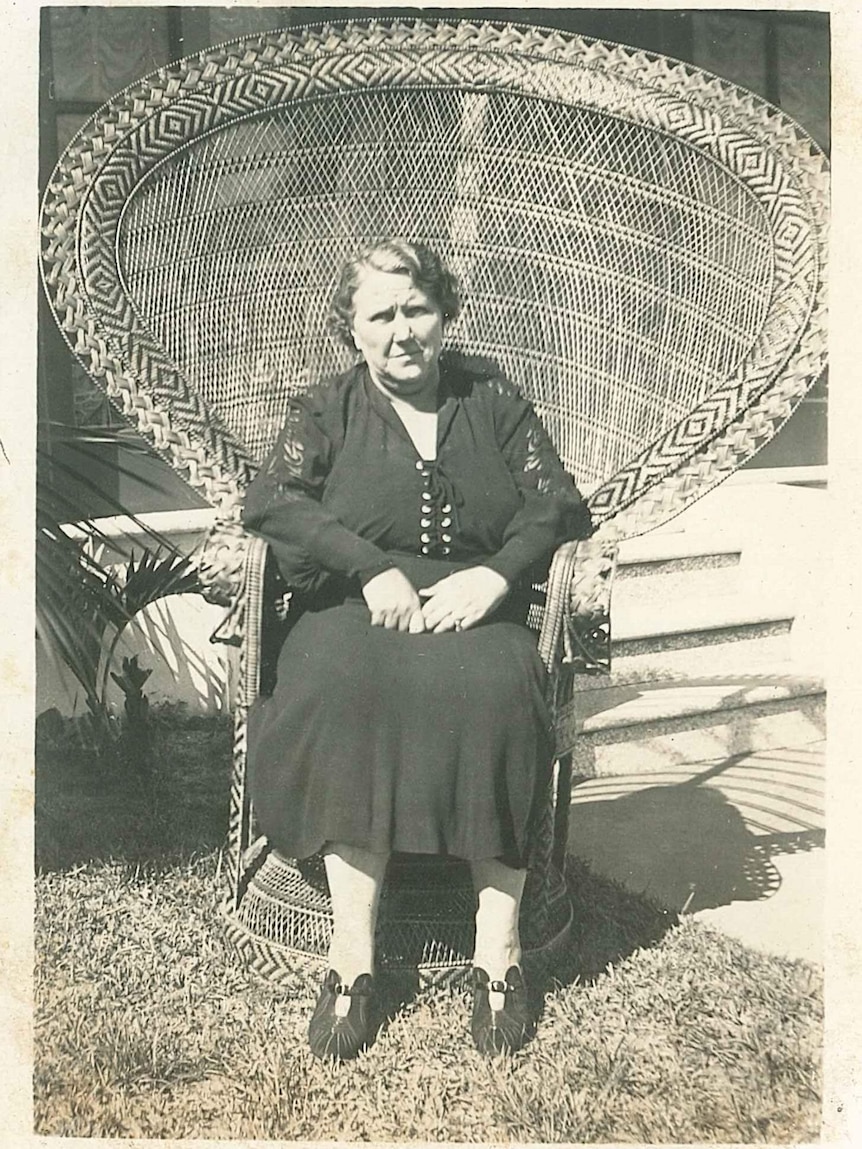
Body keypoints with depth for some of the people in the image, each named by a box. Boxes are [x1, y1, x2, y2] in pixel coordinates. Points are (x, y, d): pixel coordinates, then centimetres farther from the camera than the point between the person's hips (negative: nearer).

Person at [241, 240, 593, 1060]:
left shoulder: (496, 407, 17)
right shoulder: (324, 411, 15)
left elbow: (559, 505, 6)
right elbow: (270, 500, -2)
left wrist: (495, 574, -14)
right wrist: (372, 568, -16)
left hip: (477, 612, 1)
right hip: (356, 610, 0)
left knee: (494, 690, -33)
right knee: (346, 683, -34)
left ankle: (499, 945, -24)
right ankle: (352, 953, -28)